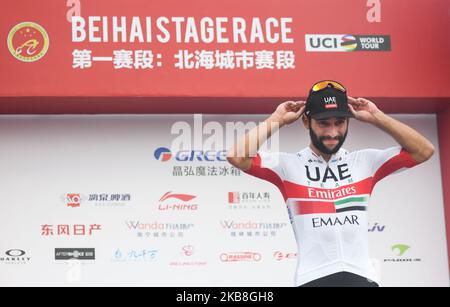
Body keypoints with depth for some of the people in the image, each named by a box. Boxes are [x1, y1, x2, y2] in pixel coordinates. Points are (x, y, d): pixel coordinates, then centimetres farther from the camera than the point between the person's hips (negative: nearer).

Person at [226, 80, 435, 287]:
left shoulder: (365, 162, 11)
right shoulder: (288, 165, 4)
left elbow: (424, 151, 7)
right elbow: (237, 156, -8)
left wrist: (376, 117, 4)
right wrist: (277, 119, -1)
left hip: (361, 277, 2)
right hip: (312, 278, -2)